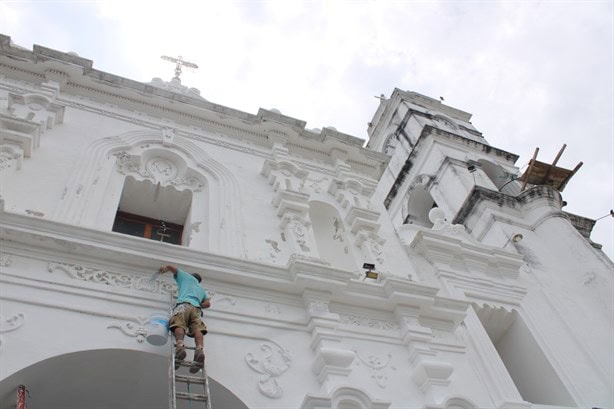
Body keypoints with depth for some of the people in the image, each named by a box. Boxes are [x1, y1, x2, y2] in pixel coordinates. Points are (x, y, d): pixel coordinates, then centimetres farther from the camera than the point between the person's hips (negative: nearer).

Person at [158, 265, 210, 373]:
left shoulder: (187, 277, 33)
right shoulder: (201, 289, 41)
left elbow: (170, 267, 33)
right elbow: (208, 303, 25)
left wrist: (163, 269, 52)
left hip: (183, 304, -3)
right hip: (196, 308, 3)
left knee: (178, 325, -23)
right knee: (198, 329, -18)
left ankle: (180, 346, -53)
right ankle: (199, 350, -47)